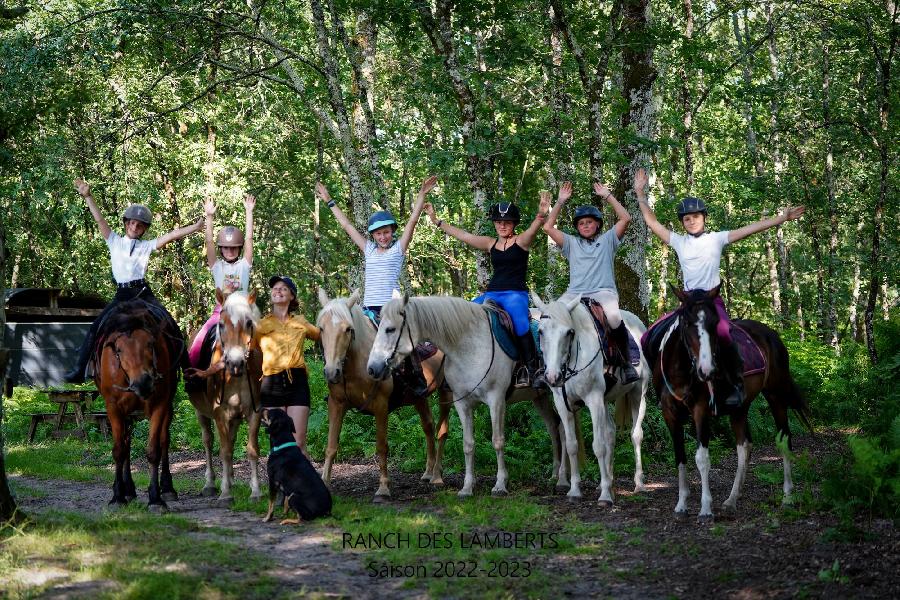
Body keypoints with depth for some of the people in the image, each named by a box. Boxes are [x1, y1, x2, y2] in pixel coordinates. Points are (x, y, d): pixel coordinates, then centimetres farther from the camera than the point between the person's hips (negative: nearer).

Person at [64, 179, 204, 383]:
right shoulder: (114, 241, 12)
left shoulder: (147, 246, 11)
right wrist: (88, 197, -3)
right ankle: (79, 370, -7)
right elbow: (100, 220, 5)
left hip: (143, 293, 0)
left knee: (171, 327, -7)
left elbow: (172, 235, 6)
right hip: (121, 295, 0)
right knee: (96, 328, -11)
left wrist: (197, 227, 2)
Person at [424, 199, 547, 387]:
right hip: (492, 293, 6)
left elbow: (535, 227, -17)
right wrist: (436, 220, 14)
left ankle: (532, 369, -29)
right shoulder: (491, 244, 17)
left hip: (516, 293, -6)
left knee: (520, 323, -34)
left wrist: (541, 215, -40)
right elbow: (462, 235, 16)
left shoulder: (521, 241, 3)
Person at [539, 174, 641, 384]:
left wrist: (607, 196, 4)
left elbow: (625, 219, 4)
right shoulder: (571, 243, 21)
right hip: (575, 293, 3)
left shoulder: (607, 239, 16)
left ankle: (627, 363, -22)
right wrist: (560, 202, 10)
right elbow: (548, 227, 12)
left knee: (614, 316, -36)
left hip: (603, 291, -3)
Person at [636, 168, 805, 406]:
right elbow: (652, 222, 14)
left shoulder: (717, 238, 6)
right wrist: (640, 194, 11)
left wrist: (782, 218, -7)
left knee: (722, 332, -36)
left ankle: (737, 384, -25)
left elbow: (751, 228, -1)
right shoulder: (679, 242, 12)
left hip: (712, 300, -4)